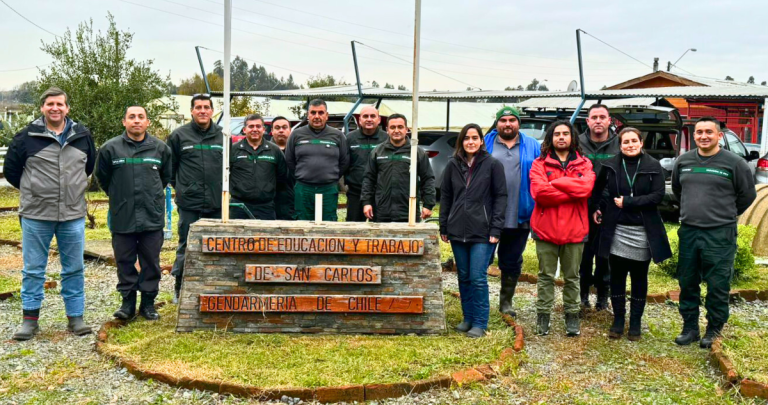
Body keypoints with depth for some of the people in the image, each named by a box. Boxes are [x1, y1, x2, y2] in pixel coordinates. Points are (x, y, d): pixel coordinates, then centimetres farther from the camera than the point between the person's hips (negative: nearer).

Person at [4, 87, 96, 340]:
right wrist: (32, 190, 9)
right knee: (33, 270, 6)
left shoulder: (82, 136, 4)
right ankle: (30, 319, 17)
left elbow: (91, 166, 19)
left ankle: (76, 317, 17)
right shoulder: (27, 137, -4)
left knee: (74, 269, 7)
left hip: (73, 215, 2)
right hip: (35, 215, -1)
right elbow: (10, 170, 7)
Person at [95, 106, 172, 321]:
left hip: (153, 217, 1)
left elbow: (167, 176, 17)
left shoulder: (161, 148, 3)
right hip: (122, 217, 0)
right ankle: (128, 301, 20)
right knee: (125, 262, 7)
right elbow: (103, 177, 11)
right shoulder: (110, 148, -1)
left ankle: (148, 302, 18)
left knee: (151, 262, 7)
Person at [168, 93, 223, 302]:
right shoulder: (179, 135, 0)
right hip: (189, 204, -2)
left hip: (217, 204, 2)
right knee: (186, 248, 5)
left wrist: (224, 189, 8)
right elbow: (169, 167, 7)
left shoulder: (223, 136, 6)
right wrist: (180, 187, 7)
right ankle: (180, 289, 18)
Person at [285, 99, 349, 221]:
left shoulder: (337, 135, 5)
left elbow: (344, 162, 10)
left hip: (329, 189, 0)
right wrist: (301, 178, 11)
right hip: (303, 189, 1)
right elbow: (289, 161, 12)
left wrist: (333, 179, 9)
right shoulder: (297, 135, 6)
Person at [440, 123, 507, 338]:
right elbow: (445, 197, 12)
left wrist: (495, 229, -9)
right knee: (463, 277, 12)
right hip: (458, 231, 4)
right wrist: (443, 227, 9)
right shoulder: (453, 165, 8)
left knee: (478, 278, -5)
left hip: (482, 232, -4)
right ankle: (468, 318, 24)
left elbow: (501, 197, -3)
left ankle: (480, 323, 6)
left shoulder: (493, 165, -2)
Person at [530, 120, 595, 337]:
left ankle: (572, 316, 21)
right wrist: (573, 192, -13)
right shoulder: (540, 164, 2)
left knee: (572, 277, 11)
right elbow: (538, 192, -15)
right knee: (546, 276, 7)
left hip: (574, 229, 1)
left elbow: (586, 187, -14)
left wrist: (554, 182, -13)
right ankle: (543, 315, 15)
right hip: (546, 228, -1)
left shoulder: (584, 164, 7)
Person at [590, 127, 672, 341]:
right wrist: (596, 208, 15)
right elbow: (597, 189, 19)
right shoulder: (610, 165, 1)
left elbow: (658, 195, -12)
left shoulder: (653, 166, -4)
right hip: (616, 229, 1)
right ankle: (618, 320, 20)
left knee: (639, 278, 9)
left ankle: (635, 322, 21)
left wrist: (627, 202, -16)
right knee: (617, 276, 6)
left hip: (644, 231, -1)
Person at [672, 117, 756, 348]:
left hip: (720, 235, -4)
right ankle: (690, 327, 24)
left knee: (718, 286, 1)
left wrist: (726, 215, 11)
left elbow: (747, 195, 5)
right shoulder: (683, 161, 7)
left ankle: (714, 331, 16)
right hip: (688, 232, 4)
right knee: (687, 284, 11)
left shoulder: (734, 163, -5)